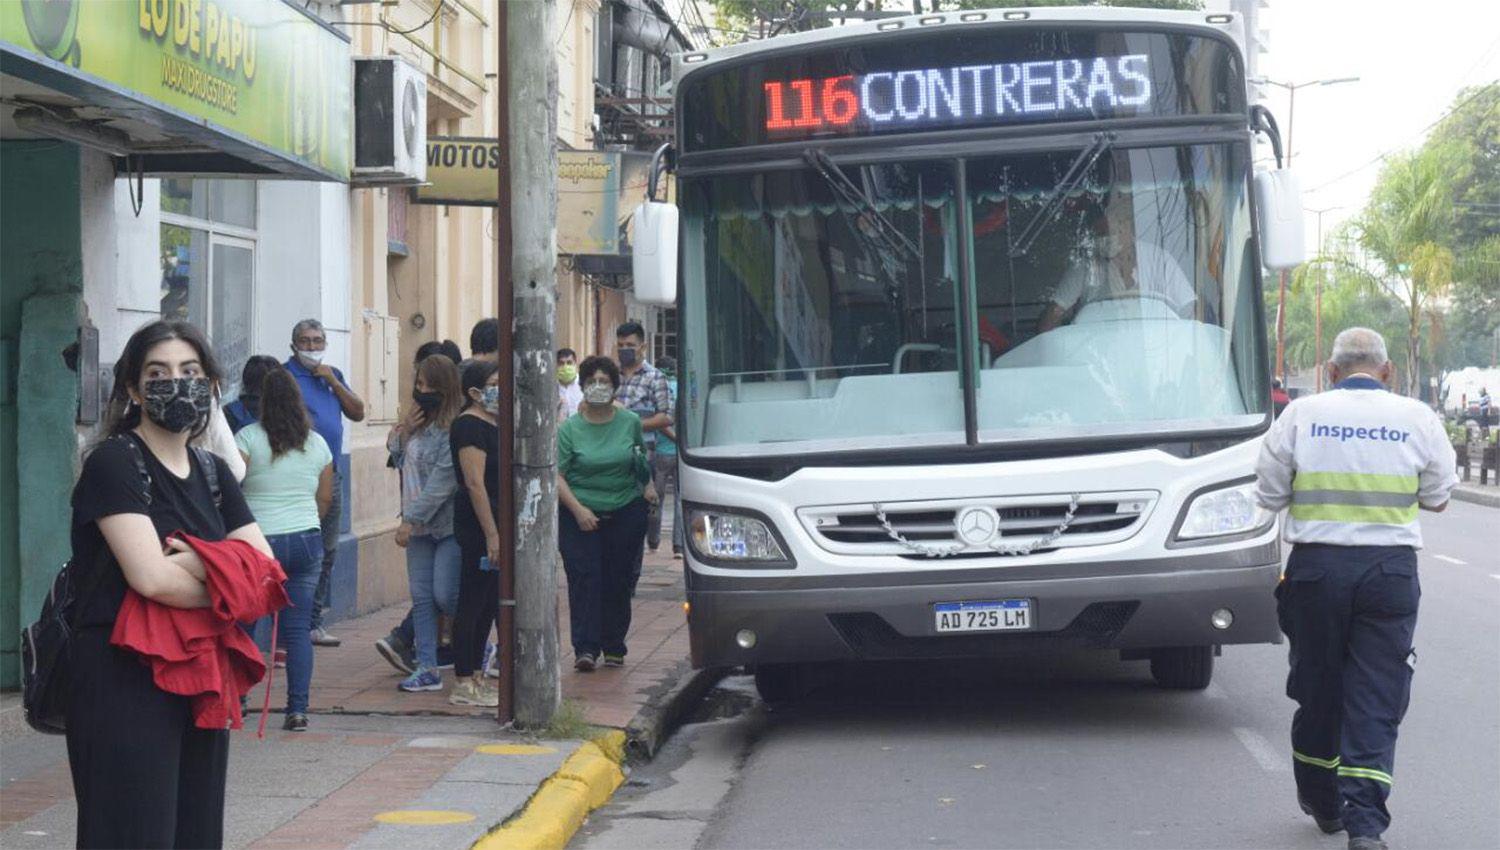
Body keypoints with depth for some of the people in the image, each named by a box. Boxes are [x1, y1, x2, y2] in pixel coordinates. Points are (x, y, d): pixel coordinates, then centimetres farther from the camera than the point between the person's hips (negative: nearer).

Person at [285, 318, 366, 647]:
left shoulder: (333, 375, 16)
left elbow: (358, 413, 9)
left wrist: (333, 382, -1)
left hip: (330, 475, 8)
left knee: (327, 552, 12)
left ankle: (313, 623, 20)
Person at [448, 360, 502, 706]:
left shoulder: (493, 425, 16)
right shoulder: (470, 425, -14)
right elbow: (474, 483, -20)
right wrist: (491, 534, -22)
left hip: (494, 525, 10)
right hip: (477, 527, -10)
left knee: (489, 604, 13)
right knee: (474, 604, -4)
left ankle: (474, 678, 20)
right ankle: (464, 684, 2)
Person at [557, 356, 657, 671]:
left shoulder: (630, 422, 5)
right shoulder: (569, 429, -3)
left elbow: (642, 458, 24)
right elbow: (556, 475, -7)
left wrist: (648, 485, 9)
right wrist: (578, 510, -17)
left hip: (626, 512, 2)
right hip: (580, 515, -2)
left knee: (618, 582, 5)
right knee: (584, 579, -10)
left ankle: (614, 647, 16)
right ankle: (585, 648, -11)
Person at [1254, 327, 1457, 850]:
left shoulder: (1301, 414, -2)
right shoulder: (1417, 418, 1)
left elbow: (1269, 495, 2)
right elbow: (1438, 497, 10)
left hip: (1316, 568, 1)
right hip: (1391, 571, 0)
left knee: (1317, 688, 15)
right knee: (1376, 700, 0)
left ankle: (1323, 804, 29)